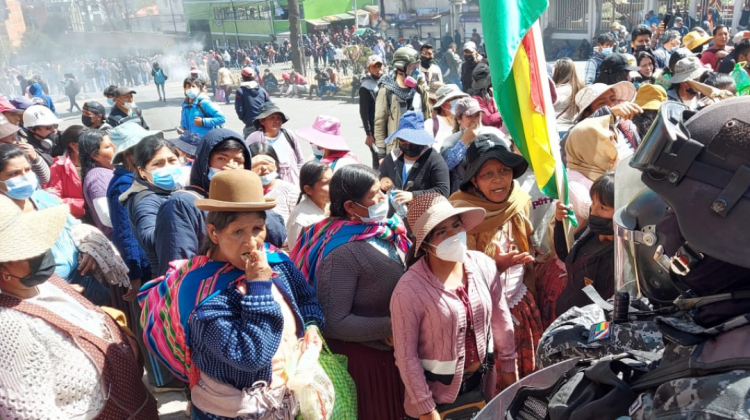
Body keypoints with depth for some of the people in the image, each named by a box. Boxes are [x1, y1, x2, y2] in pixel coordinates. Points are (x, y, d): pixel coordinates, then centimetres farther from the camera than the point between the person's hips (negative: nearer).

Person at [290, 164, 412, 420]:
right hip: (360, 357, -7)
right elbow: (333, 322, -27)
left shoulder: (387, 231, -3)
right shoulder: (344, 253, -26)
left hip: (391, 352, 7)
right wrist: (388, 328, -23)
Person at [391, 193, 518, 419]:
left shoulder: (484, 265, -11)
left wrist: (508, 366, 11)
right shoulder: (409, 289, -24)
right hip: (438, 392, -4)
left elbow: (501, 319, 2)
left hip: (481, 383, 5)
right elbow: (406, 355, -17)